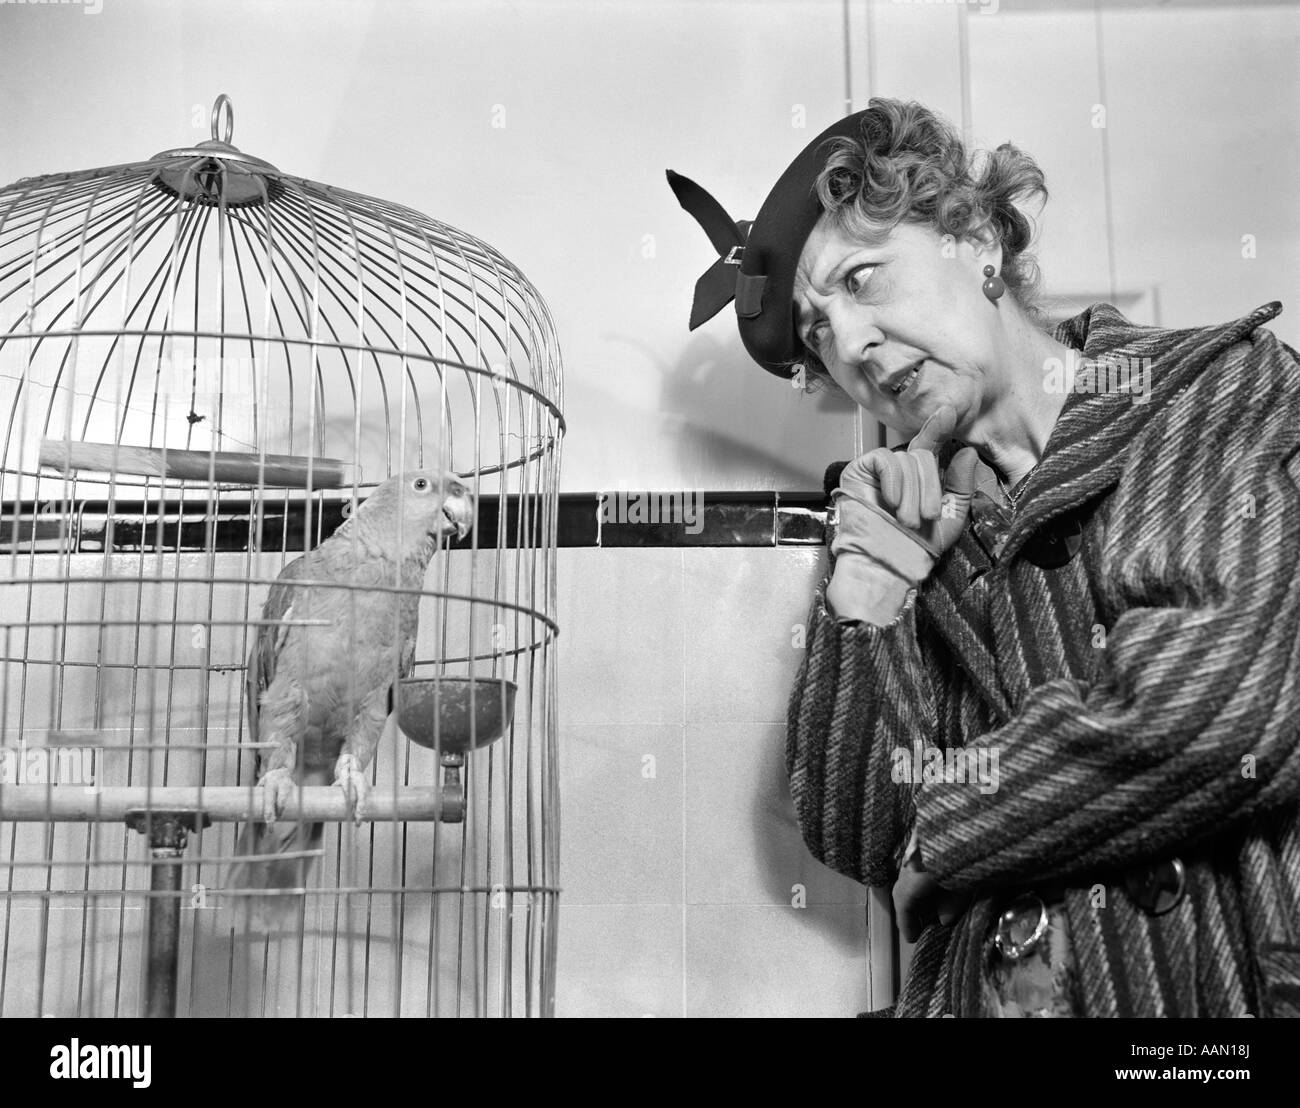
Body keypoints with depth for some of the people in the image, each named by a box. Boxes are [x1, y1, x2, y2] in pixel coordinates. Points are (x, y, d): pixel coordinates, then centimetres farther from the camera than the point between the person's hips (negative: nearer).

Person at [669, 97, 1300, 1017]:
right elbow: (856, 843, 5)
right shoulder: (920, 519, 10)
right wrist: (867, 594, -5)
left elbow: (1222, 721, -14)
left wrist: (945, 830, -4)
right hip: (978, 987, 3)